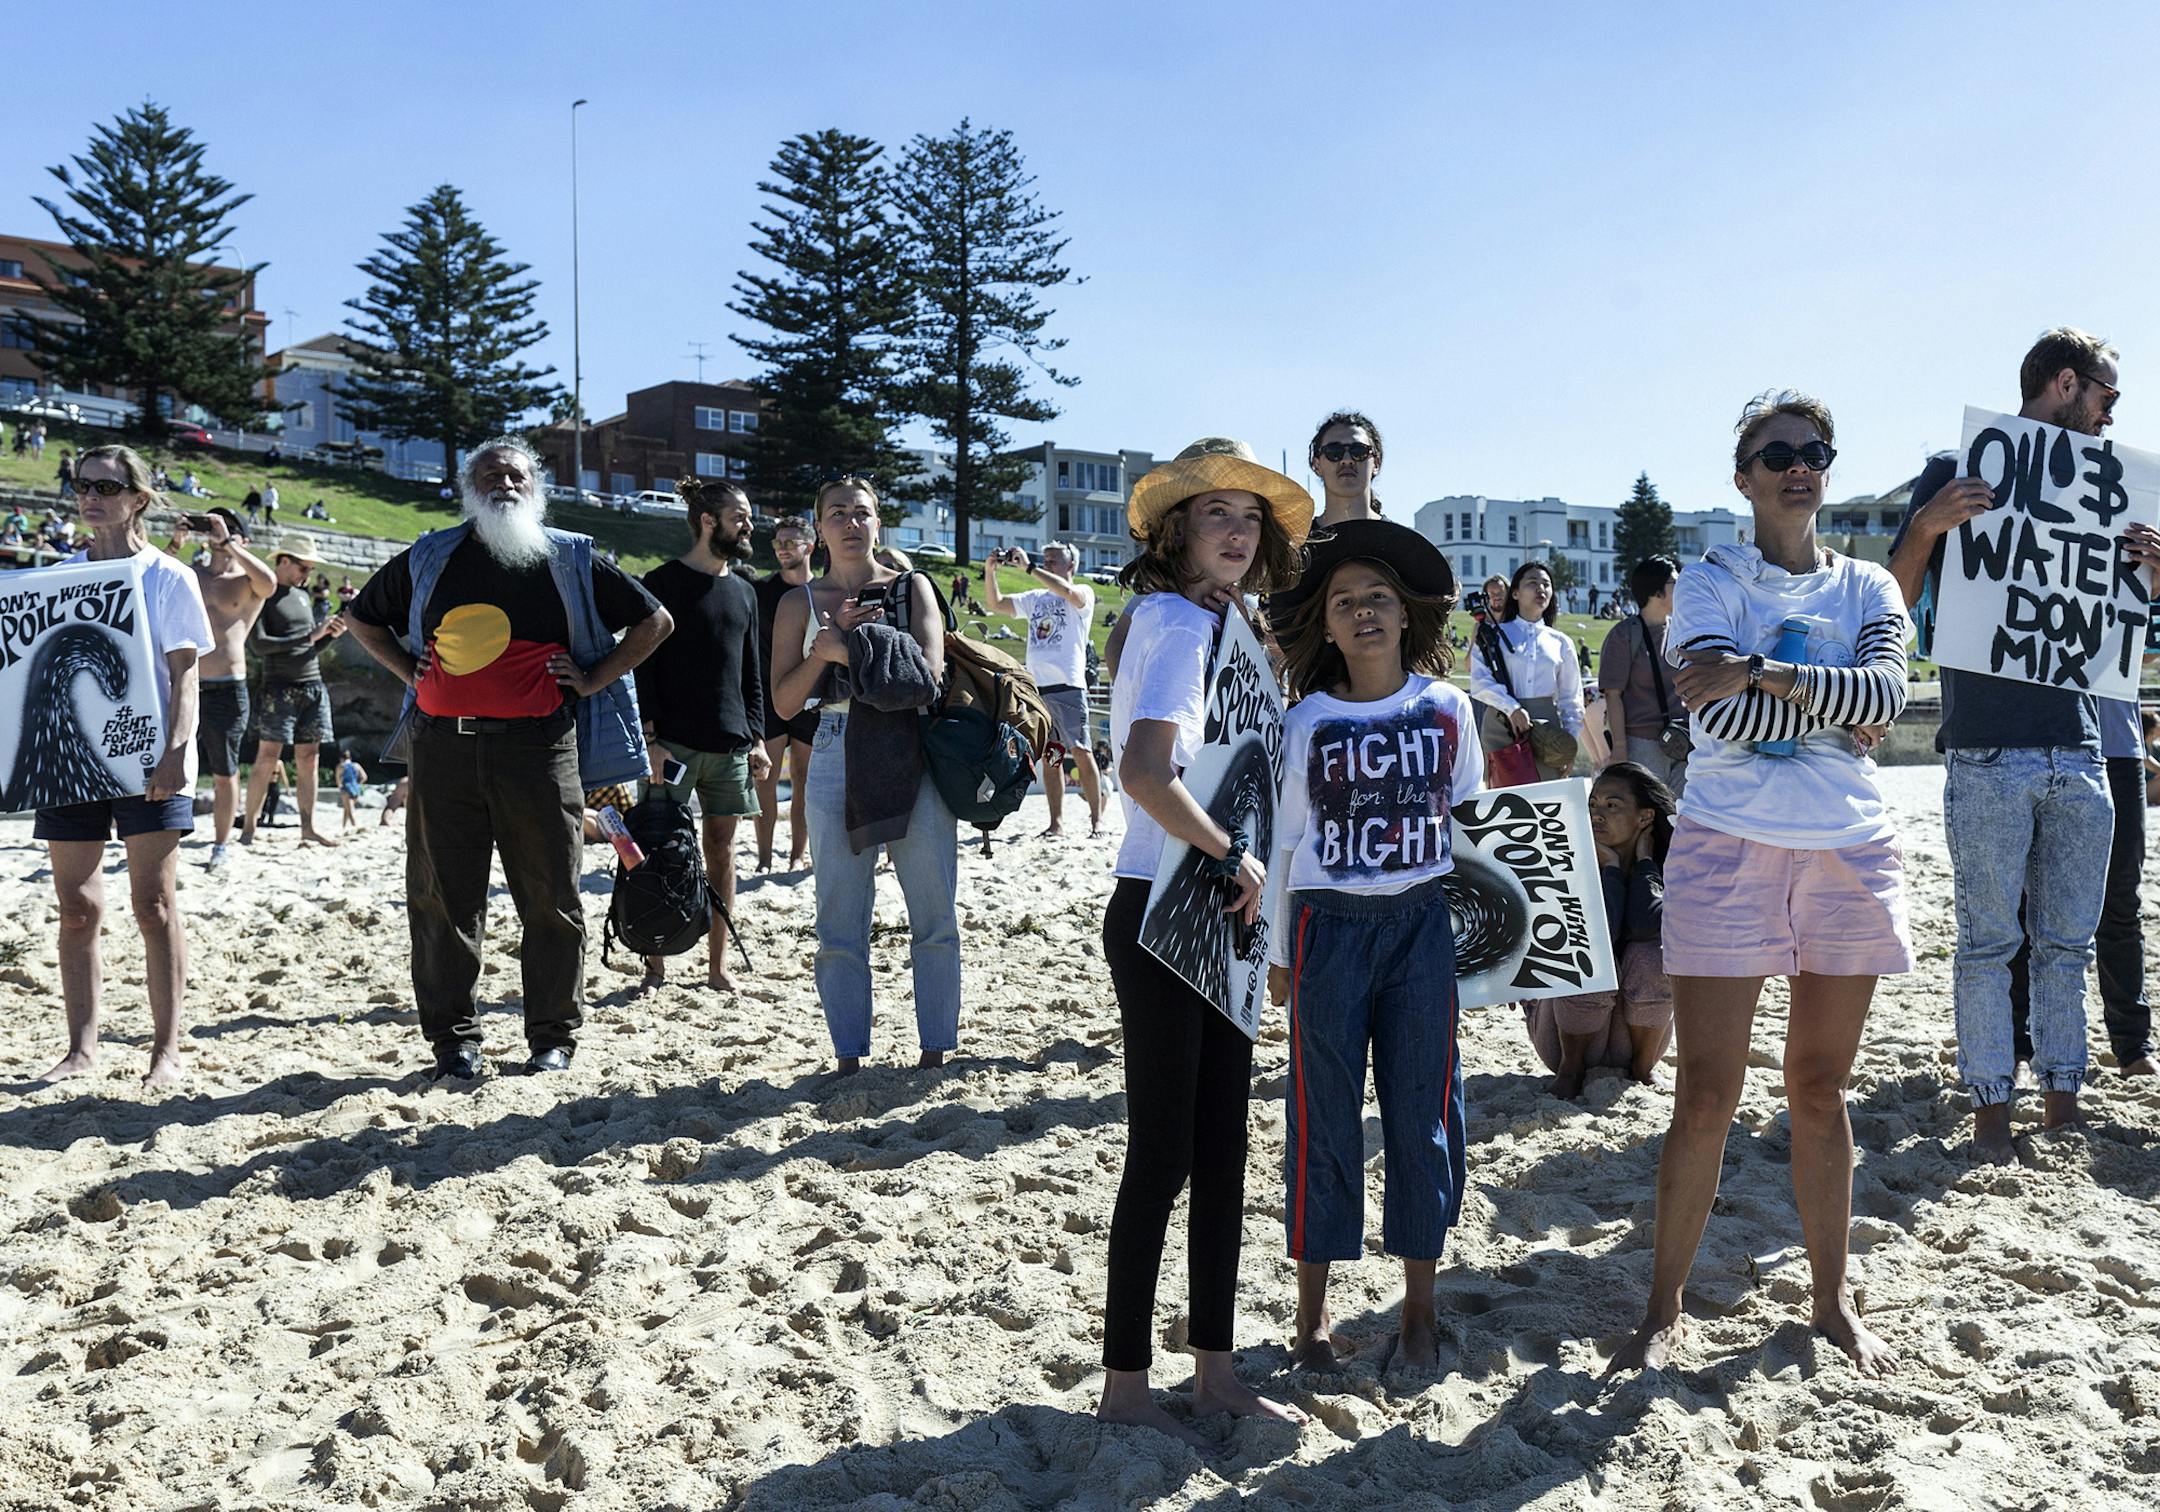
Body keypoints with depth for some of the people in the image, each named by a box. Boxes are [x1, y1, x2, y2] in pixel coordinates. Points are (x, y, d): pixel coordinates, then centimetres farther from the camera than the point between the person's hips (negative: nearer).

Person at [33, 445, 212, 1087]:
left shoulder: (168, 578, 1)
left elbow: (184, 676, -3)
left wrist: (174, 752, -15)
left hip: (146, 763, -4)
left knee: (154, 906, -2)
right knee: (76, 908, 5)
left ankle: (167, 1048, 4)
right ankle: (82, 1046, 13)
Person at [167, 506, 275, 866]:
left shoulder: (247, 582, 0)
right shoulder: (190, 573, 12)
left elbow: (269, 583, -23)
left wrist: (226, 543, -18)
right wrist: (176, 544, -8)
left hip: (227, 689, -3)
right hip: (184, 685, 3)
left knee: (225, 774, 6)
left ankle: (222, 843, 18)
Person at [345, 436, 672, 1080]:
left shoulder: (571, 560, 7)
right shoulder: (429, 559, 12)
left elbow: (654, 621, 11)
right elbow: (364, 619, 26)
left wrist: (592, 681, 3)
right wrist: (412, 672, 12)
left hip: (538, 748, -2)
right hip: (443, 746, 2)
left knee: (550, 898, 2)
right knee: (443, 898, 4)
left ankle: (554, 1036, 14)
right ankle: (454, 1039, 16)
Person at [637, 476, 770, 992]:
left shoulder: (744, 592, 15)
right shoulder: (663, 583, -3)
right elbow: (641, 667, -6)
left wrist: (757, 738, 10)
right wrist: (650, 738, -13)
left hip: (730, 745, 5)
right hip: (674, 742, -5)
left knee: (722, 849, 7)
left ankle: (718, 965, 13)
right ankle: (656, 965, 5)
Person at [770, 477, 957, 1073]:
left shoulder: (912, 588, 8)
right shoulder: (800, 604, 12)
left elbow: (927, 672, -8)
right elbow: (785, 703, 4)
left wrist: (846, 648, -13)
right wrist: (824, 649, -10)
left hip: (914, 759, -1)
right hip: (836, 762, 1)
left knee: (934, 913, 2)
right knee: (840, 921, 3)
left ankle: (936, 1048, 13)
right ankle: (849, 1058, 13)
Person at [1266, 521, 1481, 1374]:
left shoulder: (1448, 707, 2)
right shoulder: (1307, 722, -2)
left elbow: (1467, 818, 11)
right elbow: (1282, 842, 3)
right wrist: (1279, 954, 5)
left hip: (1422, 923, 2)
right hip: (1329, 925, -1)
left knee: (1425, 1111, 6)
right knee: (1324, 1116, 5)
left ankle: (1418, 1310, 21)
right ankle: (1312, 1310, 19)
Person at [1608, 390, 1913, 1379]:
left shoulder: (1867, 589, 11)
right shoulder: (1710, 583, 0)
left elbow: (1888, 687, -11)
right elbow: (1719, 715, -16)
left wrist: (1763, 674, -19)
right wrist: (1838, 715, -7)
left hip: (1848, 852, 4)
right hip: (1728, 847, -3)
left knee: (1820, 1089, 11)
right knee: (1706, 1096, -3)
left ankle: (1832, 1302, 24)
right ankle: (1664, 1309, 11)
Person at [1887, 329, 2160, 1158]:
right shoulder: (1956, 473, 2)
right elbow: (1897, 602, -1)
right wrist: (1926, 526, -18)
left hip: (2079, 753, 6)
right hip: (1989, 754, -5)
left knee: (2069, 941, 10)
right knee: (1988, 941, 1)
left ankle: (2061, 1096, 20)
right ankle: (1990, 1105, 9)